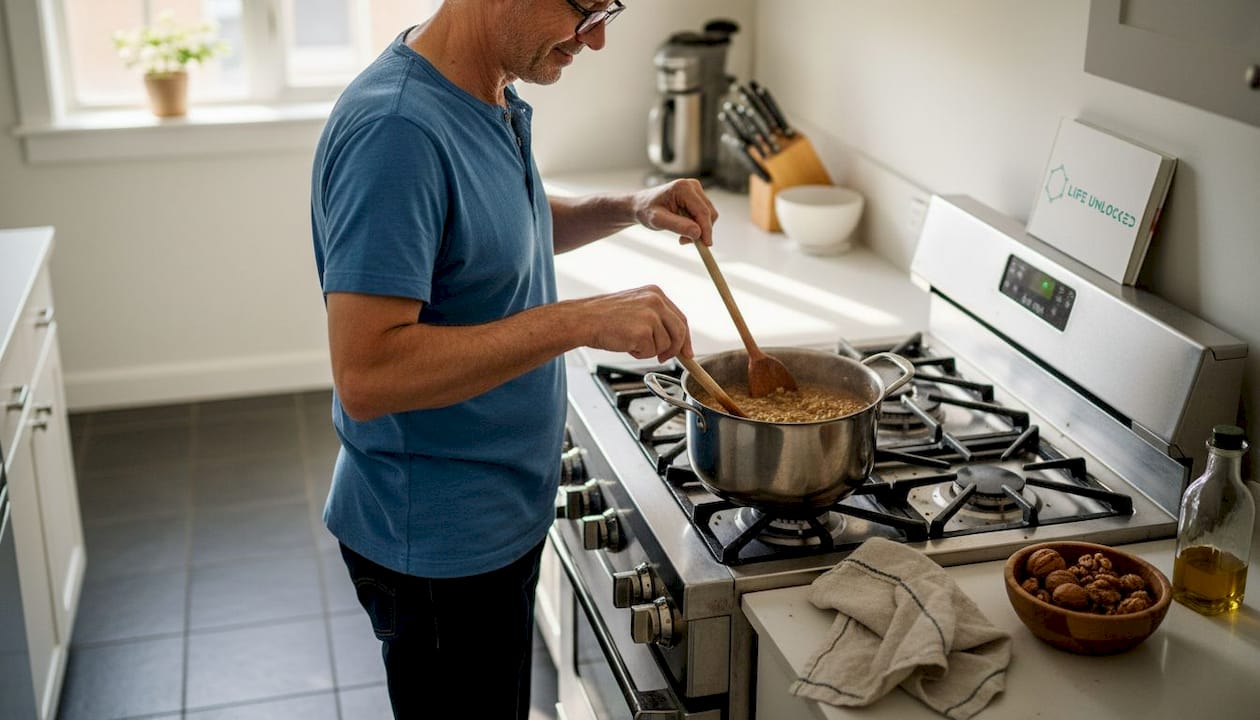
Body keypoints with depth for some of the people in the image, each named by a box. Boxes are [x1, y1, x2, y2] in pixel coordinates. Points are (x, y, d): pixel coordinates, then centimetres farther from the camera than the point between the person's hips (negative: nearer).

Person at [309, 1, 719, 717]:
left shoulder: (493, 99, 2)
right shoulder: (398, 130, -28)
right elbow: (365, 376, -32)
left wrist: (632, 208, 3)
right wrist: (582, 320, -32)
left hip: (499, 516, 9)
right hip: (439, 544, -9)